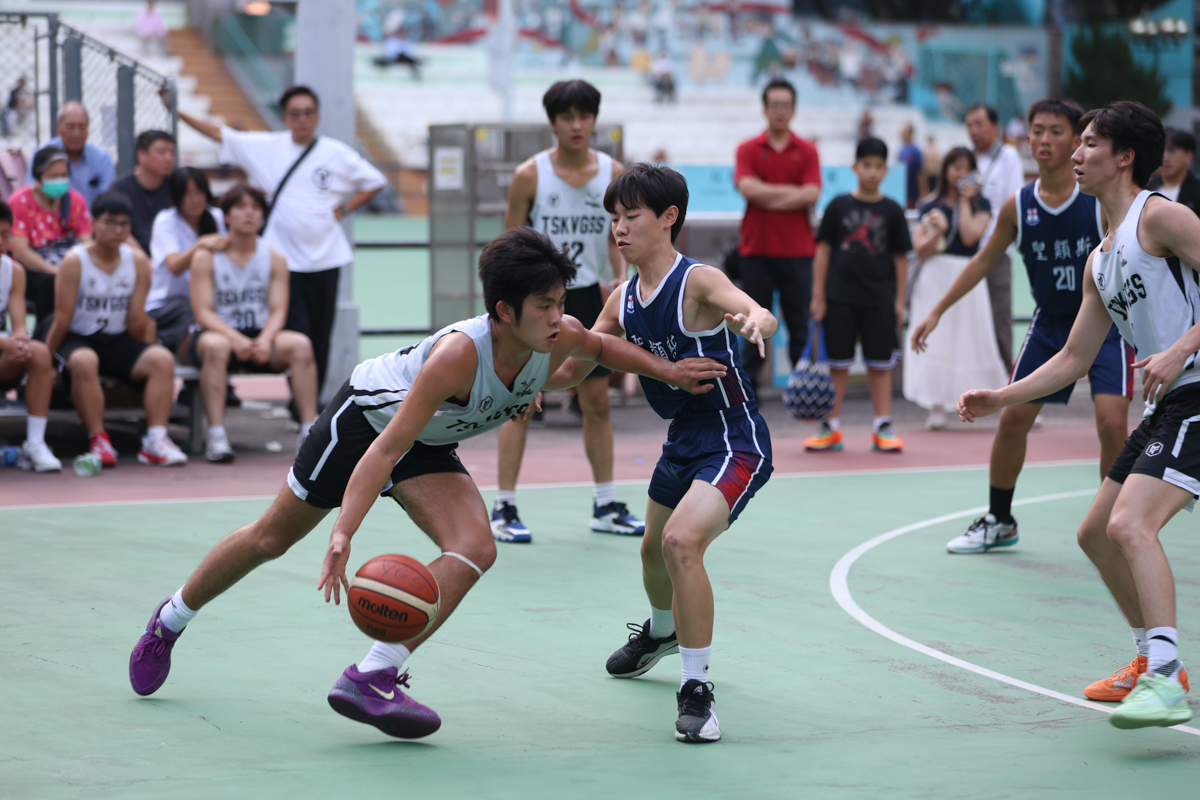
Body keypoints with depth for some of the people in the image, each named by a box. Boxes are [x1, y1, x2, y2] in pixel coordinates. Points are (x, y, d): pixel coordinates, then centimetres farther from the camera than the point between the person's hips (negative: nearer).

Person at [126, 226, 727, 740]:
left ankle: (371, 679, -19)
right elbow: (387, 447, -43)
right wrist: (343, 536, -50)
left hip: (429, 447, 5)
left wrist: (667, 370, -4)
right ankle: (168, 623, 36)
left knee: (475, 549, -20)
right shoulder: (459, 353, -43)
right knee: (272, 537, 10)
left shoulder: (559, 336, -24)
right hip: (366, 414, -5)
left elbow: (600, 346, 5)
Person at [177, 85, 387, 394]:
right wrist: (177, 112, 2)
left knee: (321, 334, 4)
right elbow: (218, 133, 7)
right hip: (284, 257, -1)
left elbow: (374, 183, 13)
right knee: (295, 332, -11)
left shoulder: (338, 154, 5)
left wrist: (342, 210, 2)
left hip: (325, 256, 1)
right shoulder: (266, 147, 5)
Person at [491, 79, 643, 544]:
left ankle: (605, 506, 18)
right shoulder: (530, 176, -8)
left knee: (597, 401, 9)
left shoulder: (613, 174, 1)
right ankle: (504, 509, 1)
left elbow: (617, 237, 9)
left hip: (587, 297, 4)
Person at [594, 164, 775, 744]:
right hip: (683, 440, 9)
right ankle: (663, 631, 62)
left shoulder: (698, 282, -21)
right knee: (654, 549, 27)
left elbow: (762, 315, -39)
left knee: (681, 540, -29)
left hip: (735, 441, -9)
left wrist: (754, 323, -64)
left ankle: (696, 689, -19)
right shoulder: (623, 301, 0)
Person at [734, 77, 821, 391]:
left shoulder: (806, 151, 6)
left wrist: (767, 196, -10)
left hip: (796, 250, 0)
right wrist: (793, 191, -9)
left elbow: (811, 195, -8)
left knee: (799, 323, 1)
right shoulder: (748, 149, 5)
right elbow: (748, 188, -12)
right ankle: (749, 387, 9)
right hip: (756, 249, 0)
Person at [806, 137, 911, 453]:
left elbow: (900, 258, 5)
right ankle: (831, 428, 11)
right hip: (840, 297, 0)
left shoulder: (892, 211, 2)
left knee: (880, 364, 4)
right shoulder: (838, 206, 2)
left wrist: (899, 301, 2)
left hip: (879, 299, 0)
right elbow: (824, 250, 4)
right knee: (837, 363, 4)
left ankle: (883, 427, 9)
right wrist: (818, 295, 0)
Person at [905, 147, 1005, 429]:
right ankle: (937, 407, 2)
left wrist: (965, 201, -3)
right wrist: (937, 231, -17)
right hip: (935, 278, 1)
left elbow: (970, 236, -11)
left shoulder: (980, 205, 7)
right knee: (934, 341, -3)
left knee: (977, 340, -1)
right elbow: (920, 250, 1)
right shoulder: (930, 207, 8)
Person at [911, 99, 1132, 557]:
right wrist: (937, 311, 7)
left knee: (1112, 423, -19)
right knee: (1013, 418, 5)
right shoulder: (1018, 206, -4)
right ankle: (998, 522, 26)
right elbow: (983, 261, 9)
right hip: (1049, 325, 4)